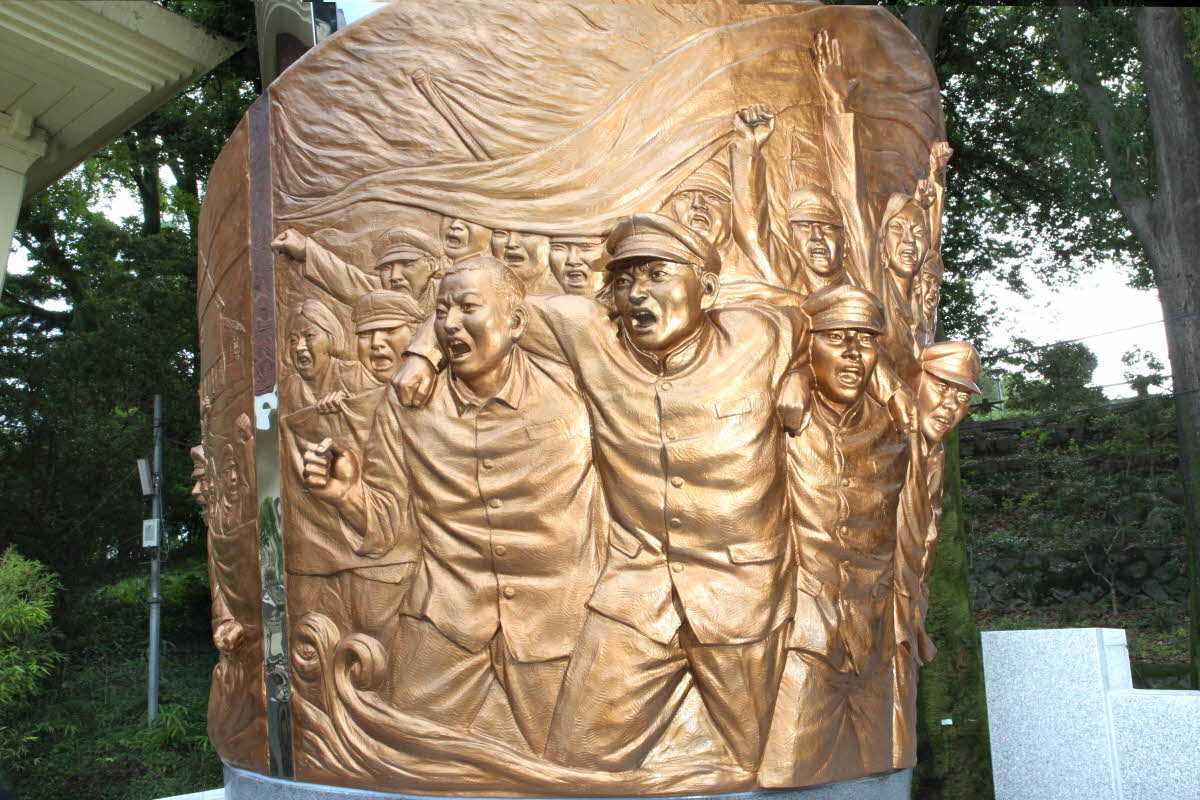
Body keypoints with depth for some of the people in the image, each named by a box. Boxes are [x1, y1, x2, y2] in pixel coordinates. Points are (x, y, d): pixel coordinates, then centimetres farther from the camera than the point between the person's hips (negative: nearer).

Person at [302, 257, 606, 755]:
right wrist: (347, 492, -18)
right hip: (443, 616, 1)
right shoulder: (405, 407, -2)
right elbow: (392, 521, 0)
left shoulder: (569, 390, -8)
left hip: (552, 616, -1)